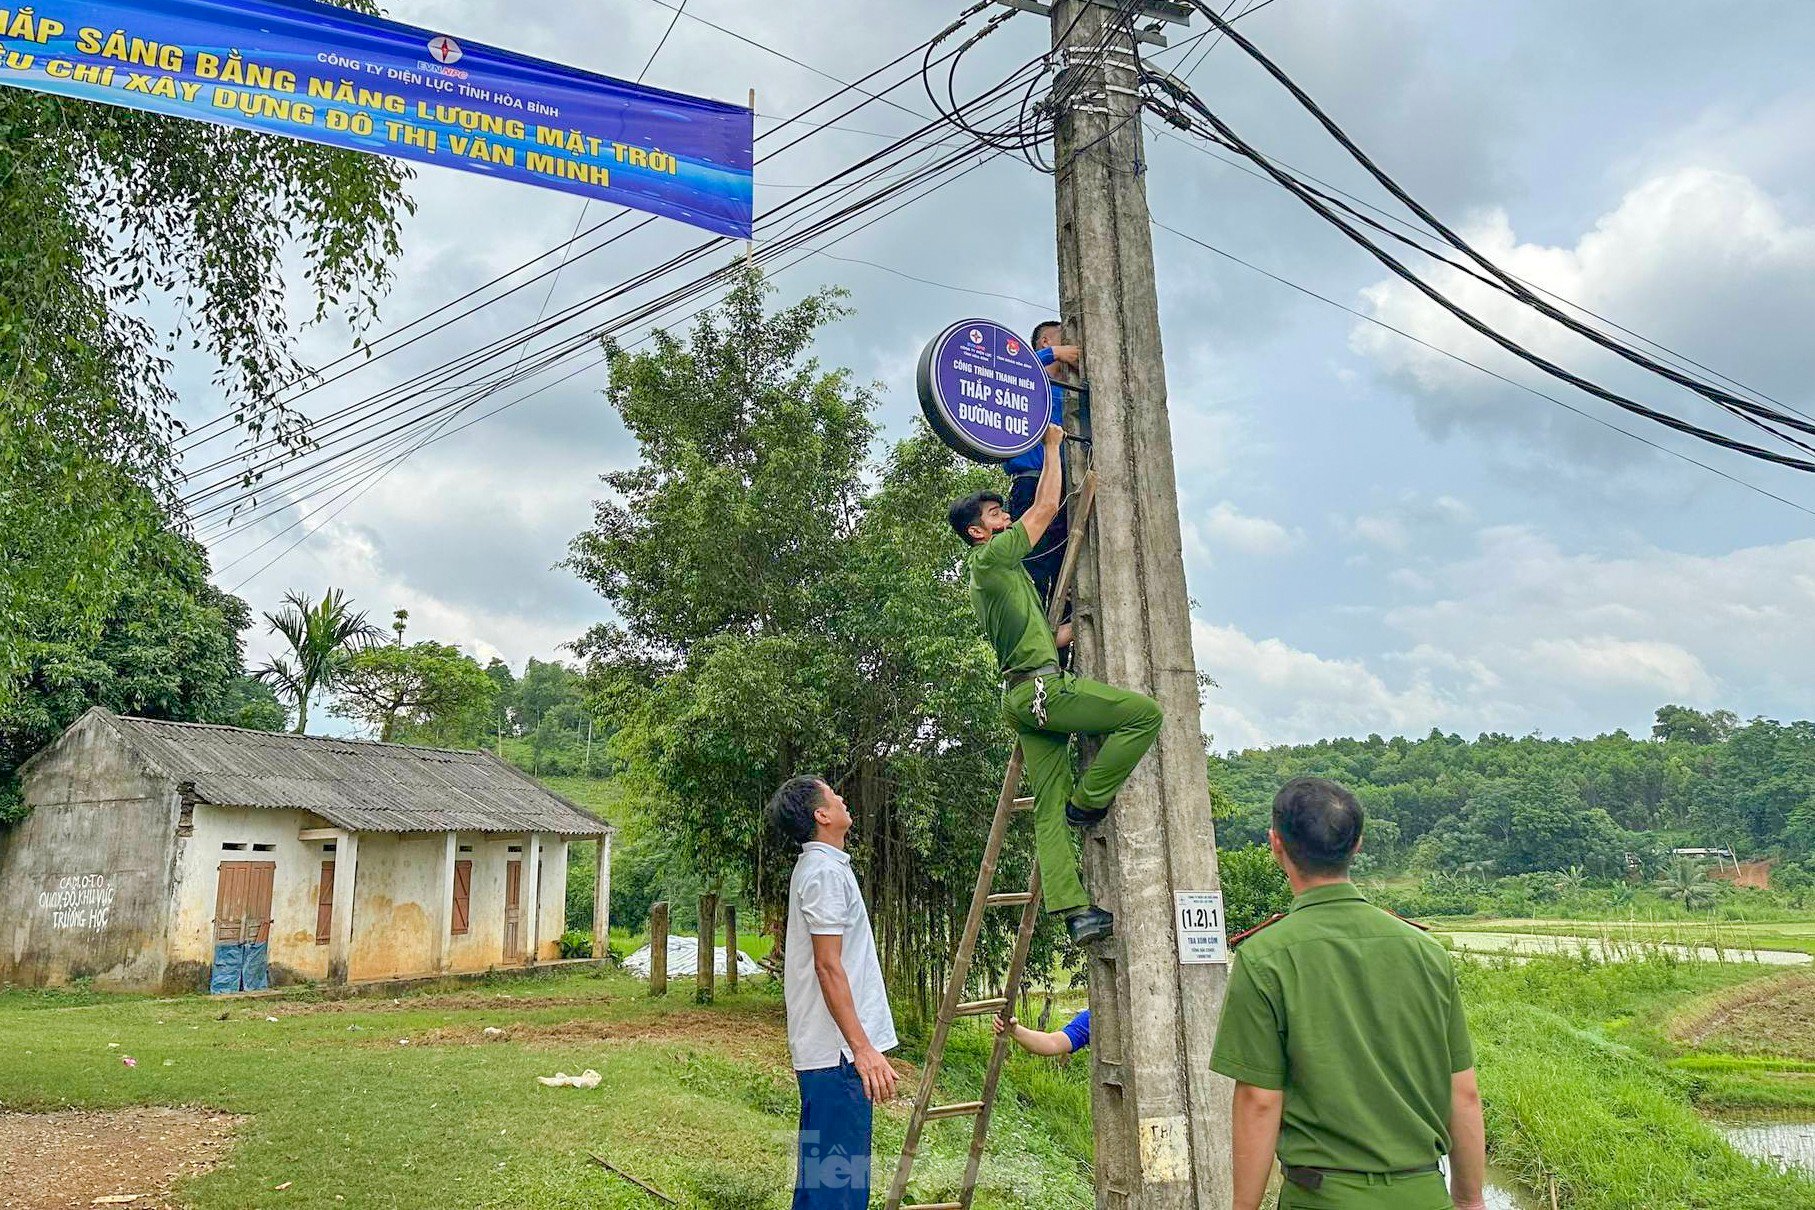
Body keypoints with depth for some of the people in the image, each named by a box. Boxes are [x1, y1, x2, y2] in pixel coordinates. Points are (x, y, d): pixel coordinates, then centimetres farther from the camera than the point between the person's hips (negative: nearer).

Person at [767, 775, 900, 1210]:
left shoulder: (815, 867, 17)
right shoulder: (826, 871, -15)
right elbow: (828, 966, -20)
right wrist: (863, 1048, -22)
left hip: (827, 1048, 11)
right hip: (838, 1050, -11)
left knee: (820, 1174, 17)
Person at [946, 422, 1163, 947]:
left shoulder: (989, 576, 26)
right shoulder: (992, 556, -2)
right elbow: (1045, 507, 0)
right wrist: (1052, 444, 11)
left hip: (1024, 698, 10)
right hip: (1042, 687, -10)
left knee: (1049, 810, 1)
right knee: (1144, 712, -13)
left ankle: (1074, 911, -3)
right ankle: (1087, 801, -4)